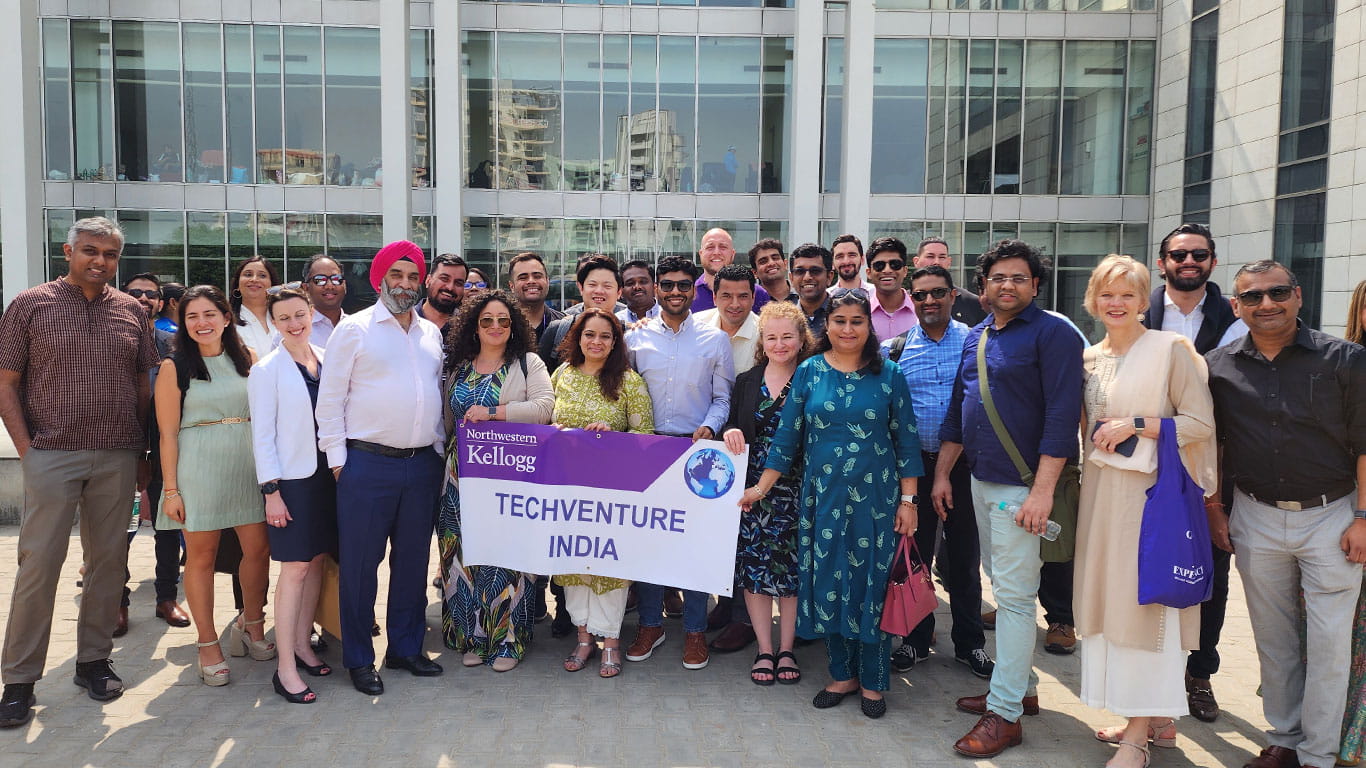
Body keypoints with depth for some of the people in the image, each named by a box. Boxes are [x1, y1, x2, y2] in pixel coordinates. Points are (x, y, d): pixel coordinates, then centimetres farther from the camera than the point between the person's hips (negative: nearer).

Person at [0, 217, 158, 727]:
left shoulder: (131, 312, 9)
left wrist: (142, 446, 7)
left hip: (118, 457, 3)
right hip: (52, 455, -3)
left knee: (109, 560, 8)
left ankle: (94, 660, 22)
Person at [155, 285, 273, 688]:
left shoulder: (248, 359, 8)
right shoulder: (174, 368, 0)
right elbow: (168, 433, -2)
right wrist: (171, 489, -6)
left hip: (248, 464, 3)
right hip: (197, 468, -3)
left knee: (258, 547, 5)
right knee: (201, 554, 4)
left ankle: (251, 624, 27)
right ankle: (208, 644, 16)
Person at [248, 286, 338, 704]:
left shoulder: (327, 359, 7)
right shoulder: (267, 370, -6)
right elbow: (262, 435, -7)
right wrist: (271, 491, -12)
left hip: (326, 473, 5)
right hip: (291, 478, -5)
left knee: (316, 561, 10)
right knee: (295, 569, -5)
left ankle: (302, 645, 23)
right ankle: (286, 668, 1)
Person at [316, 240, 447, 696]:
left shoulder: (432, 333, 13)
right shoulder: (354, 329, -2)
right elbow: (330, 398, -4)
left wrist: (438, 447, 11)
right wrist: (337, 458, -7)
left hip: (422, 465, 5)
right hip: (368, 464, -5)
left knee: (413, 559, 12)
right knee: (360, 561, 3)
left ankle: (405, 648, 26)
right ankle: (359, 659, 16)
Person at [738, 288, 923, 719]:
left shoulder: (888, 376, 0)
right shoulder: (809, 372, 3)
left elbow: (906, 440, 2)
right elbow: (788, 434, 6)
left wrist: (908, 500, -3)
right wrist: (762, 486, 4)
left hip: (875, 497, -1)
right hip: (823, 496, 2)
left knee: (873, 583, 3)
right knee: (827, 581, 7)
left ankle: (872, 681, 20)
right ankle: (842, 674, 25)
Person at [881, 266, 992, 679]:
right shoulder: (894, 349, 4)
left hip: (964, 463, -1)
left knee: (964, 556, 9)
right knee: (914, 554, 10)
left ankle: (970, 643, 24)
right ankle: (915, 640, 25)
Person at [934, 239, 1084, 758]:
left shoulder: (1052, 333, -10)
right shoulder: (977, 338, 13)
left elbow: (1062, 414, -17)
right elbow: (957, 409, 18)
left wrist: (1042, 490, -22)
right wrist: (942, 473, 15)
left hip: (1021, 485, -8)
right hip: (980, 480, 8)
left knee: (1014, 596, -4)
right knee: (1003, 588, 16)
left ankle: (1005, 712, 3)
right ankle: (1022, 686, 29)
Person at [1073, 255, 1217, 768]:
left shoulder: (1171, 349, -6)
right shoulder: (1090, 358, 12)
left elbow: (1201, 422, -9)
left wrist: (1136, 426, -16)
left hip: (1153, 491, -6)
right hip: (1102, 490, 7)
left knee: (1146, 601, -4)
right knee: (1111, 598, 9)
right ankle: (1156, 718, 23)